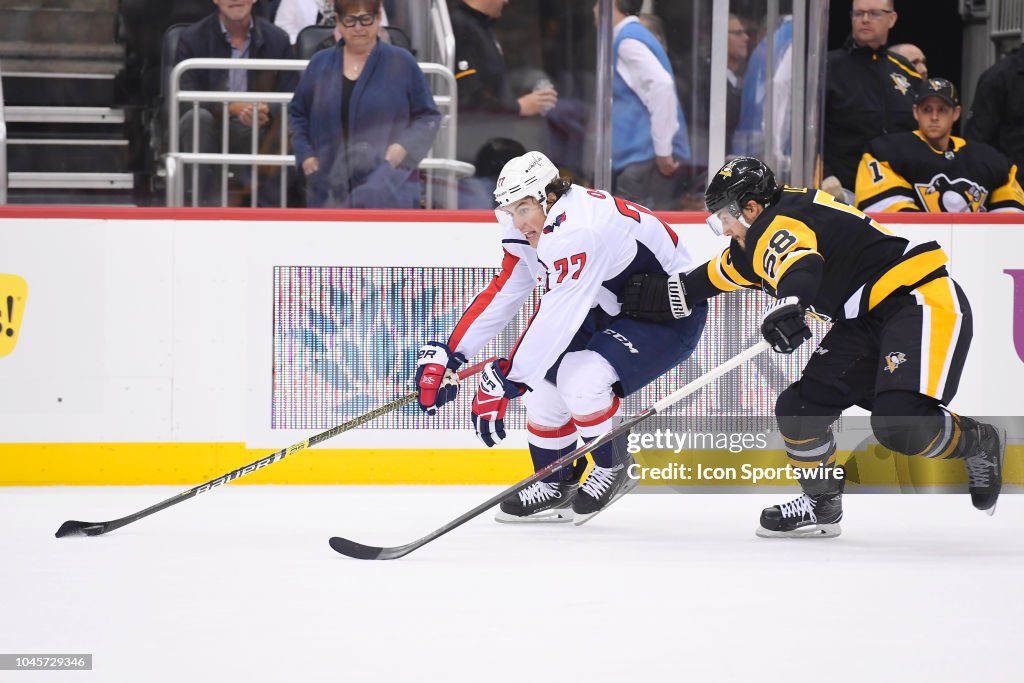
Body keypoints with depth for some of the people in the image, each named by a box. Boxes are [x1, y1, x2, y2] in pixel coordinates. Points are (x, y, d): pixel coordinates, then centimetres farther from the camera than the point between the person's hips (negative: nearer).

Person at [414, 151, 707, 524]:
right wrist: (448, 354, -2)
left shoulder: (577, 230, -33)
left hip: (671, 315, -10)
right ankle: (555, 486, 16)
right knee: (545, 377, -1)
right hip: (609, 309, 10)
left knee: (580, 379, -27)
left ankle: (614, 467, -2)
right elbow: (500, 296, 3)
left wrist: (505, 381, -35)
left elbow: (557, 319, -36)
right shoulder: (531, 228, -4)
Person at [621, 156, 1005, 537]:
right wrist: (654, 292, 33)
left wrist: (789, 305, -59)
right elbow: (713, 277, 32)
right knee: (799, 409, 3)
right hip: (867, 320, 11)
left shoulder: (778, 227, -17)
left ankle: (980, 443, 0)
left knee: (900, 425, -27)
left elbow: (802, 266, -40)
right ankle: (822, 506, 19)